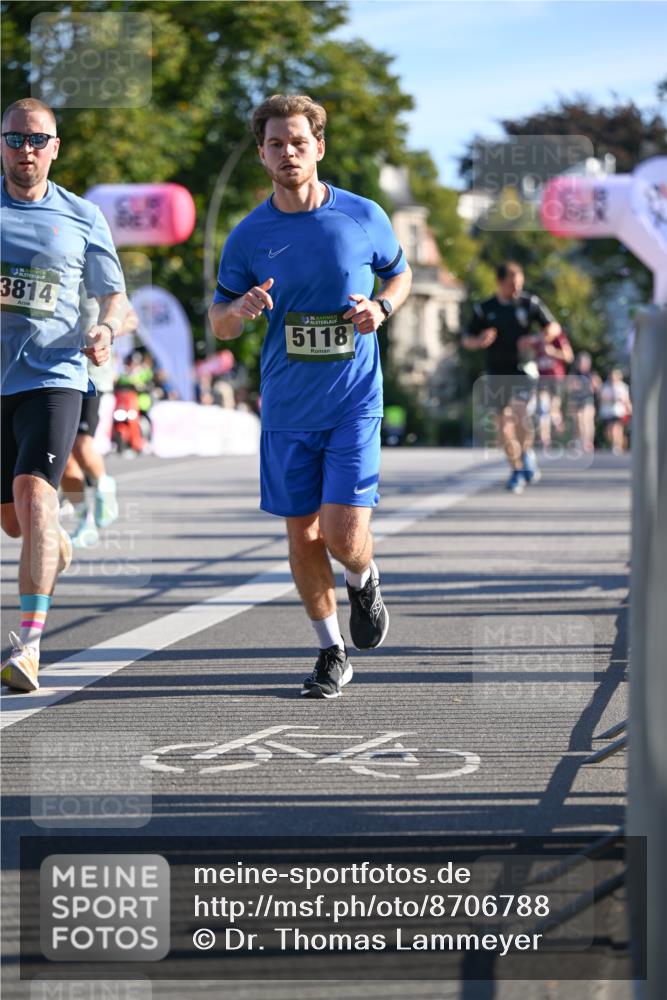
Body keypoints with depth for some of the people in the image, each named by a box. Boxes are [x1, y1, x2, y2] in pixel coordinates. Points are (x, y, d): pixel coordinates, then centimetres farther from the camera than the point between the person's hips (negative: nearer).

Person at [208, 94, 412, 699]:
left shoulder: (364, 218, -2)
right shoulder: (249, 236, 0)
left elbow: (400, 274, 15)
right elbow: (219, 324, 6)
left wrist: (382, 307, -7)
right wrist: (242, 308, -18)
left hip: (354, 402, -2)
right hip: (287, 406, 2)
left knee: (344, 535, -11)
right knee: (302, 534, 6)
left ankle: (364, 581, 25)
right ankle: (333, 653, 23)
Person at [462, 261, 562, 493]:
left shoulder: (530, 303, 2)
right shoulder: (485, 308, 4)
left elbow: (554, 328, 8)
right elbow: (466, 340, 9)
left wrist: (535, 340, -12)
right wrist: (479, 341, -14)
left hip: (523, 370, -2)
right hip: (497, 373, 2)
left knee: (519, 412, -23)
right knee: (503, 423, 0)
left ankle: (527, 452, 2)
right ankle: (517, 470, 15)